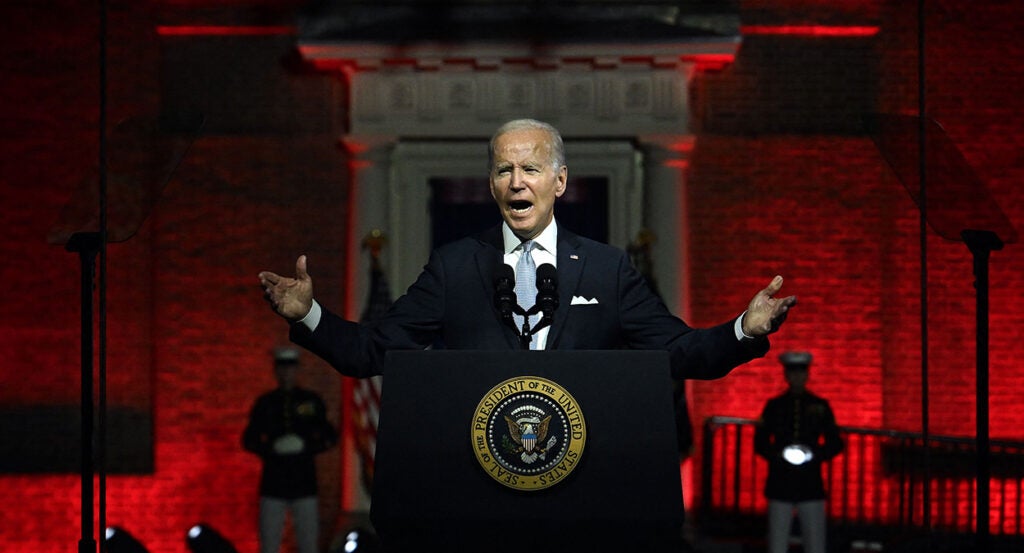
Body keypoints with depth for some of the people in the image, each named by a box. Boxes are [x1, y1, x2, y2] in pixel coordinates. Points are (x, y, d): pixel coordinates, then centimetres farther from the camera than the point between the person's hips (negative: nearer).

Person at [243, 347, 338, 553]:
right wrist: (272, 448, -9)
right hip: (273, 482, 0)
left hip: (304, 482, 0)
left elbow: (330, 437, 9)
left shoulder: (311, 401, 7)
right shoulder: (265, 403, 8)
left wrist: (306, 446, -9)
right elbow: (249, 440, 10)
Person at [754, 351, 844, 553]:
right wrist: (776, 454, -13)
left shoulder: (820, 406, 7)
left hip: (811, 485, 0)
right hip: (780, 487, 0)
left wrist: (816, 454, -11)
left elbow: (835, 444, 9)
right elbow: (760, 443, 8)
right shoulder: (774, 406, 7)